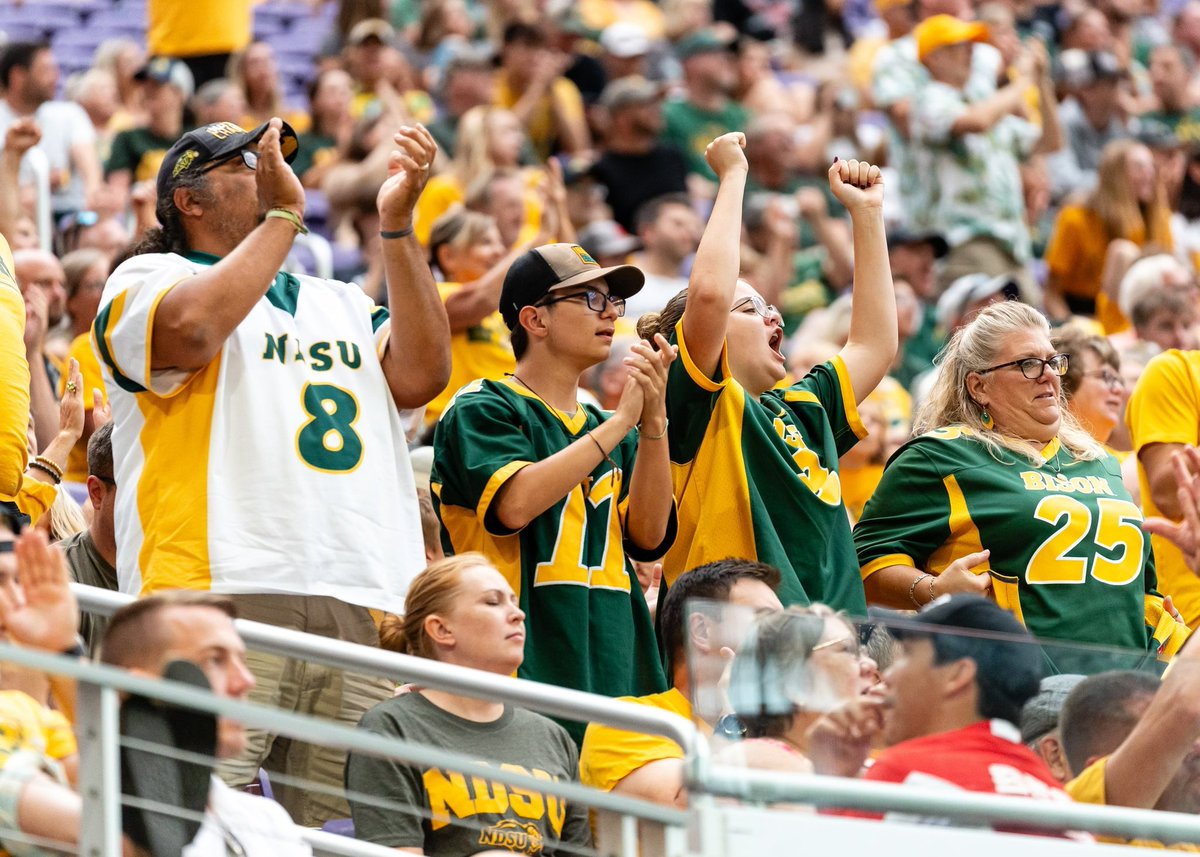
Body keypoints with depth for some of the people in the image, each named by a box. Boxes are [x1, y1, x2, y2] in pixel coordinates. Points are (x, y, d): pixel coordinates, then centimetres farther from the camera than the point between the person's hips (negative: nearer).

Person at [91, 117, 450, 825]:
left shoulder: (342, 305, 30)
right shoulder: (148, 281, 13)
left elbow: (421, 376, 12)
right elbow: (192, 328, -10)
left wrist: (397, 223, 9)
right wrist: (283, 213, 0)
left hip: (363, 606, 5)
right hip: (220, 593, -5)